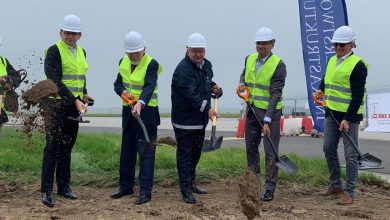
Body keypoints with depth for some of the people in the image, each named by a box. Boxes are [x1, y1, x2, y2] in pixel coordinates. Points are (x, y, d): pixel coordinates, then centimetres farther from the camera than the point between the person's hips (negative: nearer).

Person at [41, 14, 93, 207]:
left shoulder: (81, 52, 13)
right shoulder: (54, 51, -10)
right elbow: (55, 81, -19)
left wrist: (83, 94, 9)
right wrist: (75, 100, -25)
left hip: (73, 105, 7)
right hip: (55, 104, -7)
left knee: (67, 147, 11)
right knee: (53, 147, -8)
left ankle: (64, 187, 19)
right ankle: (46, 190, -3)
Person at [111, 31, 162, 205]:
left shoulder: (151, 64, -15)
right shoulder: (123, 62, 7)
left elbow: (149, 86, -29)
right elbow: (118, 83, 8)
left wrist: (140, 103, -46)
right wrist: (123, 92, -15)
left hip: (147, 112, -7)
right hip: (128, 111, 7)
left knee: (146, 152, -6)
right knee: (127, 150, 14)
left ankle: (145, 191, -2)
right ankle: (126, 186, 27)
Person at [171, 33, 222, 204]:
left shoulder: (206, 65, 9)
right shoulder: (183, 69, -20)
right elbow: (190, 95, -28)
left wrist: (214, 87, 5)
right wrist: (207, 108, -32)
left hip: (200, 119, 9)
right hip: (185, 121, -9)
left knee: (196, 153, 21)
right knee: (185, 154, -2)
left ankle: (191, 183, 37)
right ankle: (186, 190, 4)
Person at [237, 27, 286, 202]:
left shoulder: (278, 65, -15)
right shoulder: (249, 59, 4)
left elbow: (275, 95, -20)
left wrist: (267, 121, -26)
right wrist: (242, 84, 0)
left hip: (270, 111, -6)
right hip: (252, 110, 6)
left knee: (270, 151, -4)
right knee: (250, 146, 15)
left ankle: (269, 189, 5)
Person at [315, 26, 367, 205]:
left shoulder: (357, 65, -13)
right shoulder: (332, 61, 11)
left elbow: (358, 96, -17)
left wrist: (348, 119, -20)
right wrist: (321, 90, 8)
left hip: (349, 115, -8)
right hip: (332, 113, 8)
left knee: (350, 155, -2)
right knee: (329, 149, 13)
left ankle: (349, 192, 4)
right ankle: (335, 184, 28)